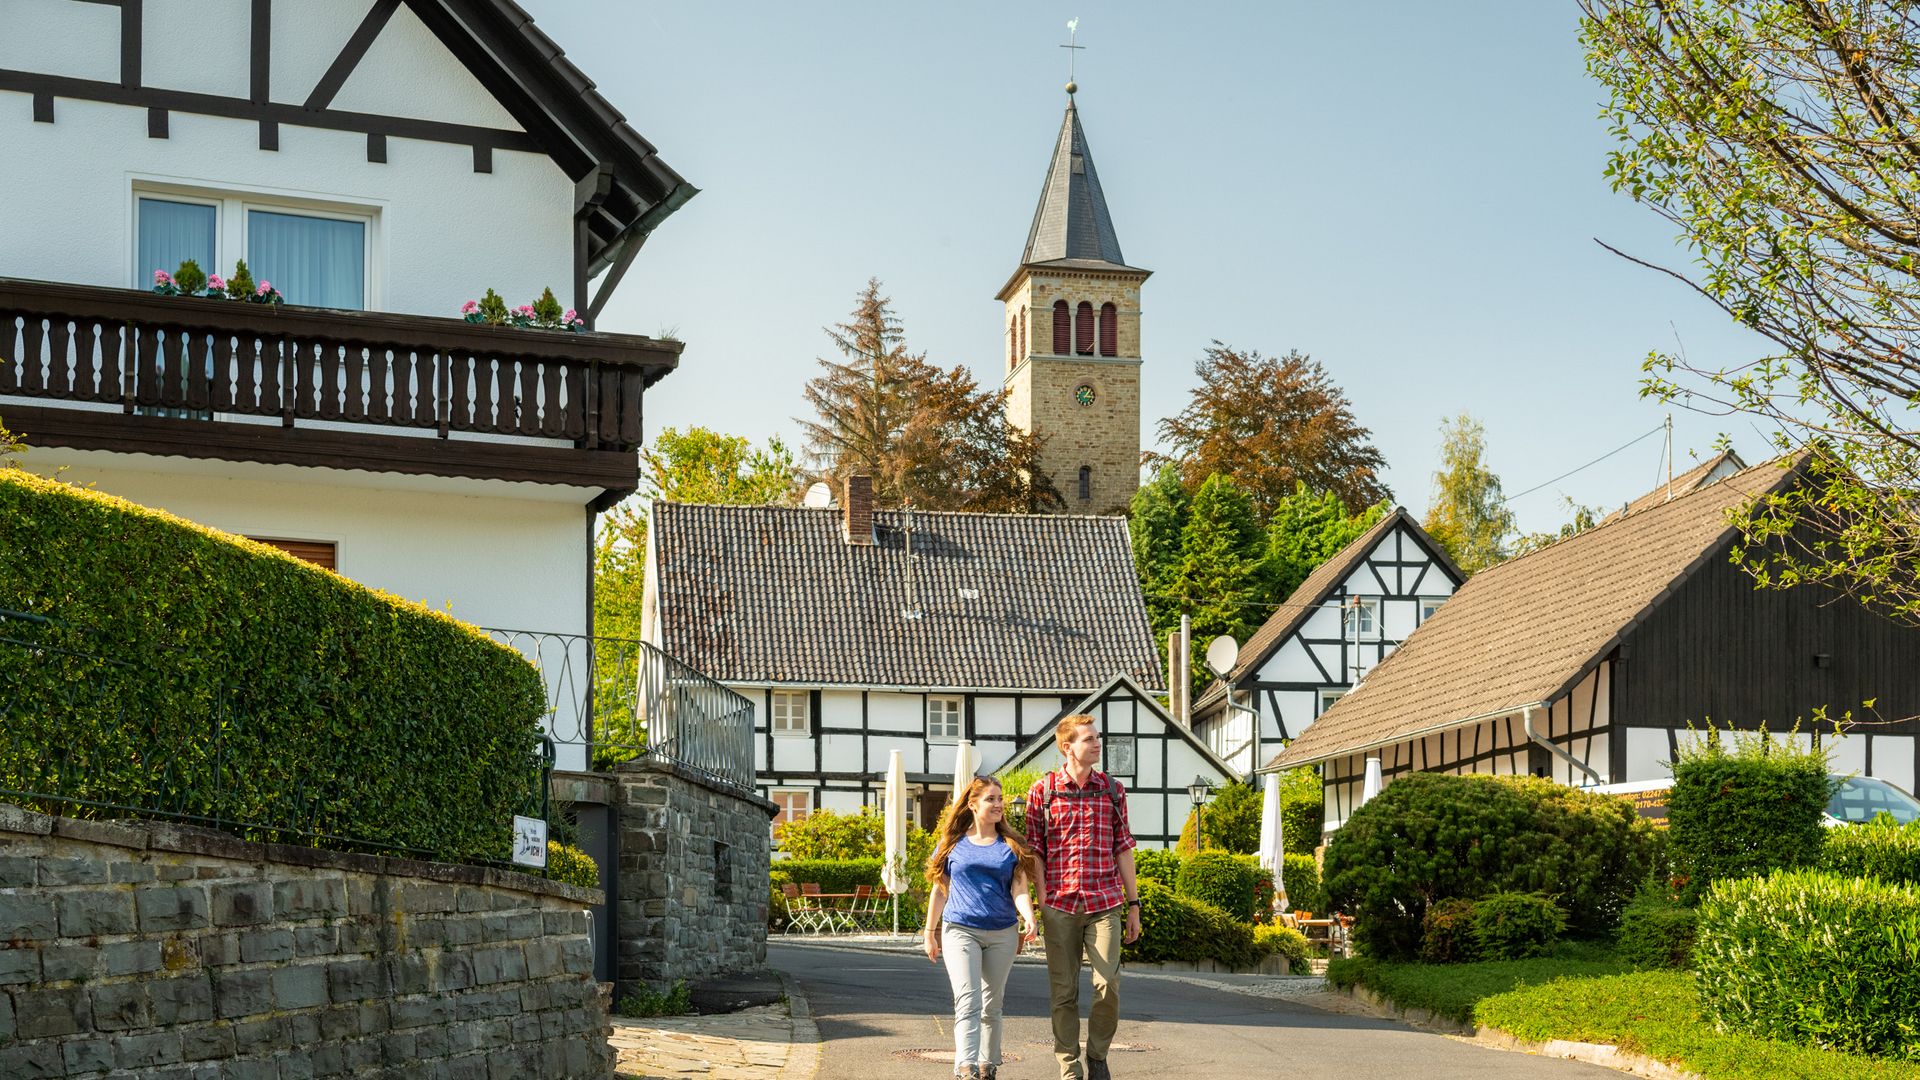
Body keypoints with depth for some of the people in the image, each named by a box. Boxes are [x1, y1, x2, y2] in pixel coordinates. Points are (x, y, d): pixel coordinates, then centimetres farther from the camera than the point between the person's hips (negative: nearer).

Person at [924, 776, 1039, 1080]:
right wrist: (930, 932, 10)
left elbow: (1019, 889, -2)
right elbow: (940, 890, 10)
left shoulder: (1012, 846, 5)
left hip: (1003, 933, 2)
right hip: (960, 931, -2)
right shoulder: (952, 844, 4)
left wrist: (1028, 918, -21)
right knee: (967, 999, -15)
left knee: (992, 1003, 12)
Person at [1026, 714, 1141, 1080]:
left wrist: (1133, 903, 10)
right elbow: (1034, 851, 2)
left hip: (1105, 903, 1)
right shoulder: (1042, 790, 1)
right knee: (1064, 992, 3)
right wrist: (1041, 903, -4)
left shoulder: (1112, 789, 8)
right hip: (1060, 905, -1)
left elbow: (1123, 848, 11)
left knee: (1108, 986, -8)